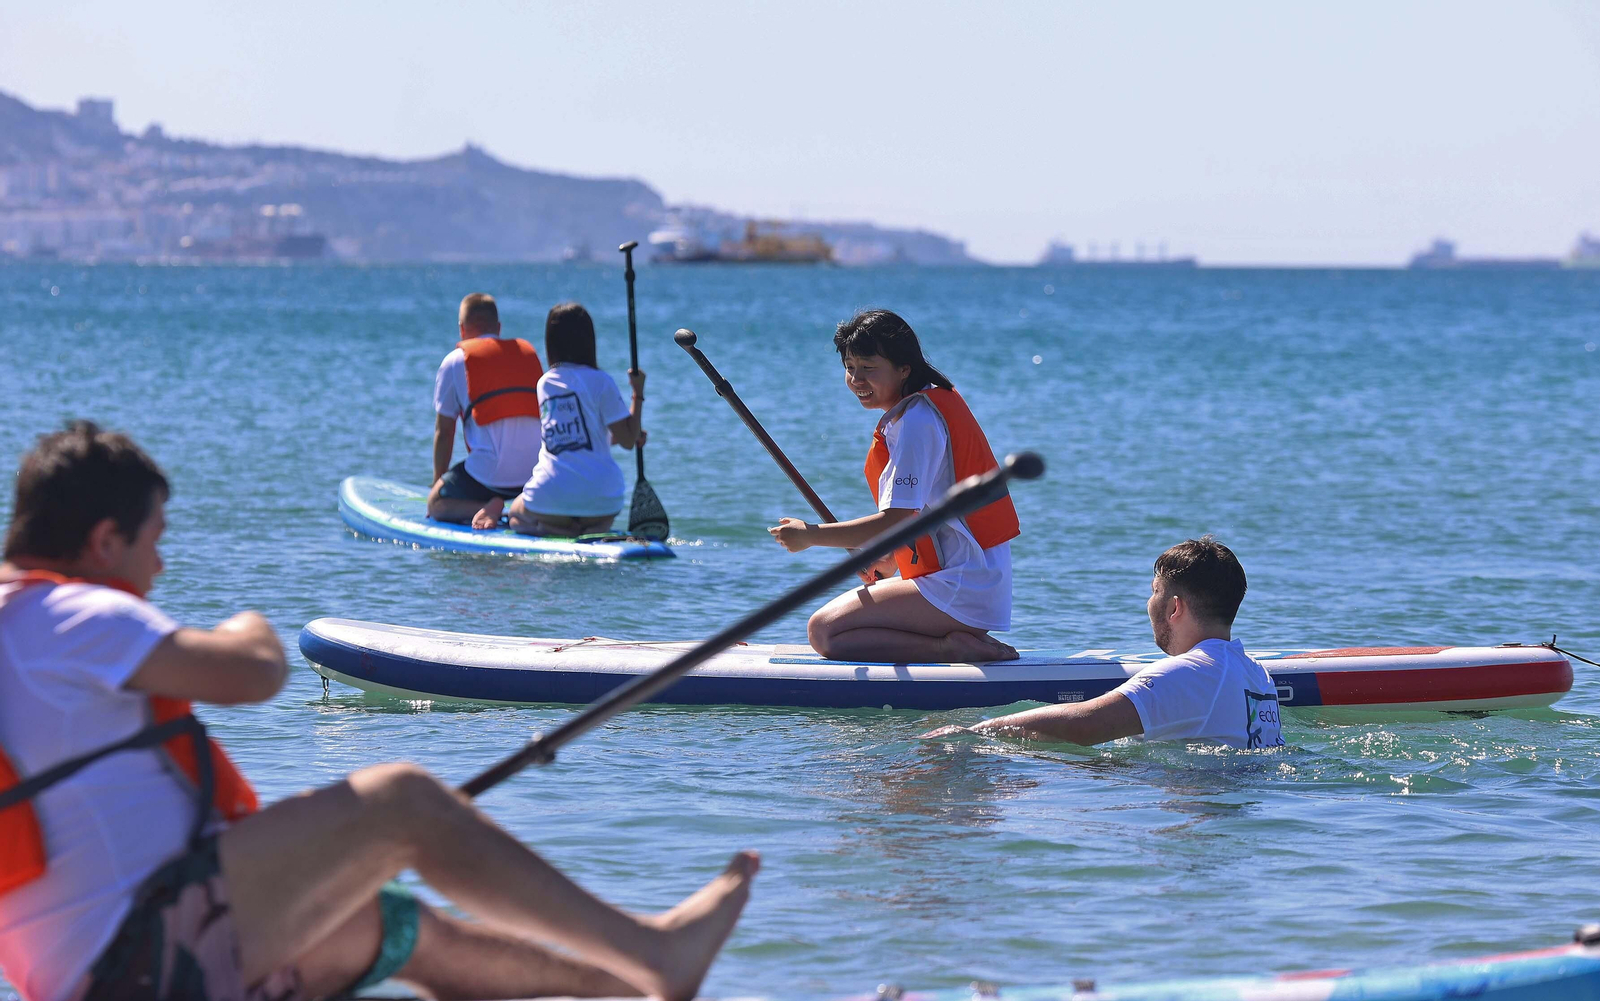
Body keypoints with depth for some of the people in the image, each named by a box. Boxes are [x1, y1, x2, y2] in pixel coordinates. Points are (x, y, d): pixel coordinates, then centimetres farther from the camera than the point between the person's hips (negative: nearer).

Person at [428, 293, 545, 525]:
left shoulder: (455, 361, 6)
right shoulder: (529, 352, 18)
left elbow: (444, 431, 9)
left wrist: (438, 482, 22)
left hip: (489, 472, -5)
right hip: (538, 474, 5)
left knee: (435, 504, 14)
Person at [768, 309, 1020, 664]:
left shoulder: (916, 420, -16)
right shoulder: (937, 399, 16)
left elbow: (895, 521, -21)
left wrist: (811, 535, -13)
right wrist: (892, 559, 16)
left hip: (961, 589, -10)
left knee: (824, 631, -15)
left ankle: (950, 647, -16)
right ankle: (963, 640, 7)